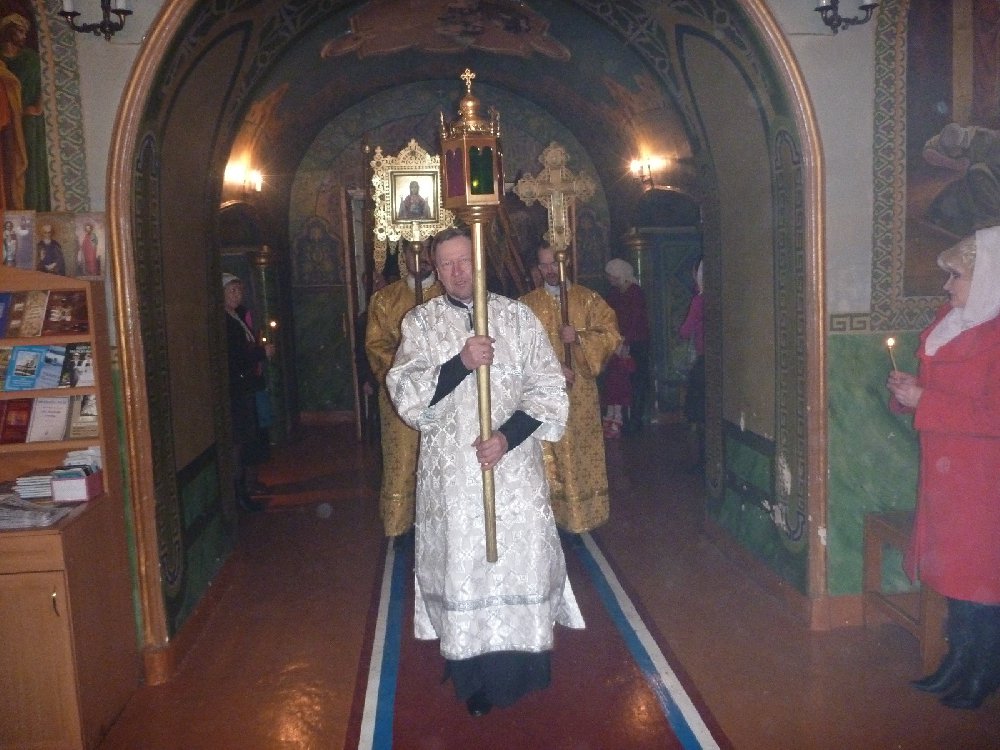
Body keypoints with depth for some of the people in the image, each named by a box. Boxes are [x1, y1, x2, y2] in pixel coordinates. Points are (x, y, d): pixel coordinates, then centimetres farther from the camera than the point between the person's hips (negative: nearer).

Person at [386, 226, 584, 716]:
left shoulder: (518, 317, 5)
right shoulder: (419, 323, 4)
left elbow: (548, 386, 1)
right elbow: (405, 394, -7)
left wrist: (507, 435, -12)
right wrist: (460, 363, -21)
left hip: (515, 465, 1)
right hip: (451, 470, 0)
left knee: (520, 558, 3)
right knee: (462, 564, 2)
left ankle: (521, 665, 22)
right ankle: (476, 675, 16)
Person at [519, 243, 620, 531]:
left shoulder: (588, 299, 7)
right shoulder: (527, 303, 5)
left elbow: (611, 334, 1)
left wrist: (579, 337, -15)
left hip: (580, 392, 1)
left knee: (581, 452, 4)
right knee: (549, 456, -2)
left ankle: (583, 514, 14)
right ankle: (554, 515, 7)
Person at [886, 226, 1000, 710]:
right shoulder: (949, 321, 8)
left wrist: (923, 402, -20)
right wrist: (908, 389, -1)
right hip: (945, 470, 8)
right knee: (953, 569, 16)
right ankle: (957, 665, 30)